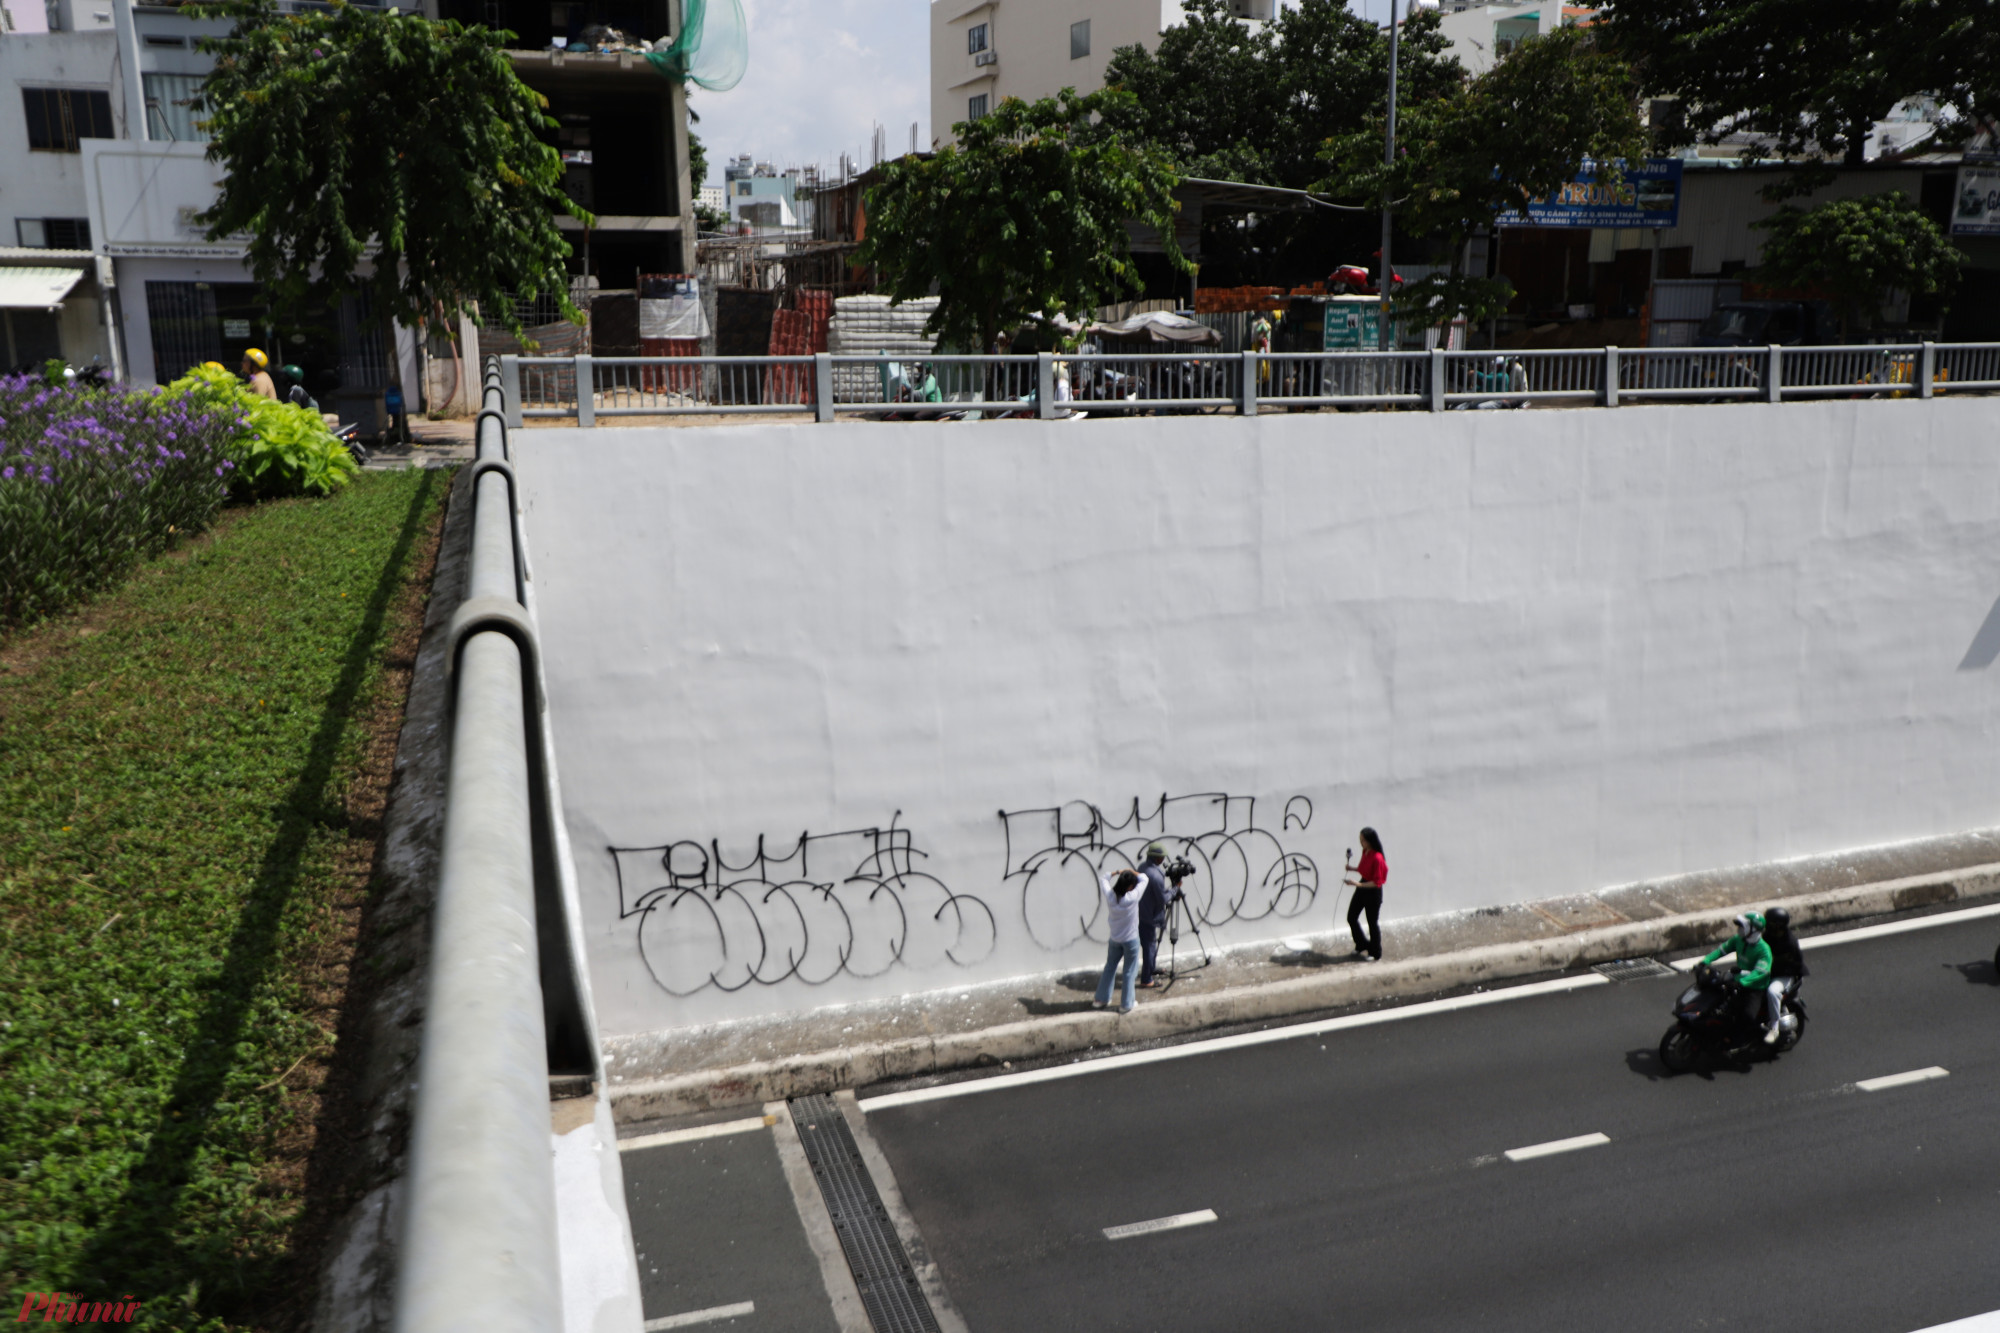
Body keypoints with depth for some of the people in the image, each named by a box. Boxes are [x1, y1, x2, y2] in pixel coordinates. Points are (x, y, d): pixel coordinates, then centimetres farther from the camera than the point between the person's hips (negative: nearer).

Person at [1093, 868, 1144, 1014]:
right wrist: (1133, 873, 1)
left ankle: (1101, 999, 31)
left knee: (1109, 968, 20)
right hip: (1131, 940, -4)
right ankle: (1127, 1004, 18)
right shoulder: (1132, 898, -24)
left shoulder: (1110, 897, -14)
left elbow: (1103, 880, 6)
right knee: (1129, 972, 9)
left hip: (1115, 940, 4)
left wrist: (1116, 874, 7)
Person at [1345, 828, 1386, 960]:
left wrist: (1358, 884, -28)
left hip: (1373, 892, -8)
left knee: (1373, 923, 6)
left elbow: (1377, 882, -23)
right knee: (1351, 917, 13)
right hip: (1362, 889, 8)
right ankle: (1362, 945, 33)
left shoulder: (1377, 858, -26)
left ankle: (1376, 955, 23)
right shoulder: (1365, 852, 0)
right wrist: (1352, 869, -2)